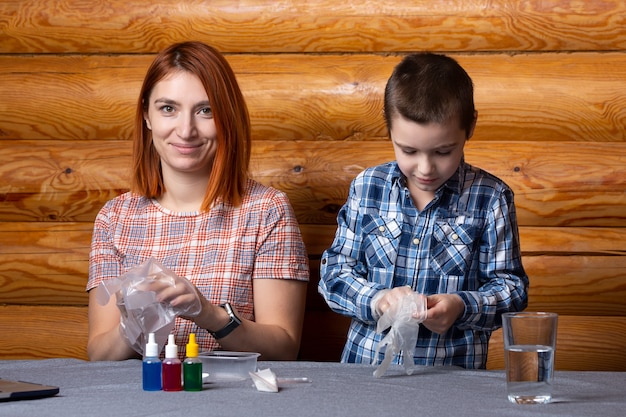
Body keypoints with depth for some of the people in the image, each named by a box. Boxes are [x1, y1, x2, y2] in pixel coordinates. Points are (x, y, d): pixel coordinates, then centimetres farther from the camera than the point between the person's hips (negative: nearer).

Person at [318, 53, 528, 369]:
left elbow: (511, 288, 4)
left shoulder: (491, 198, 1)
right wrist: (375, 300, -12)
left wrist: (462, 307, -16)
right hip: (365, 364, -1)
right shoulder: (366, 188, 7)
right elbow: (334, 271, 8)